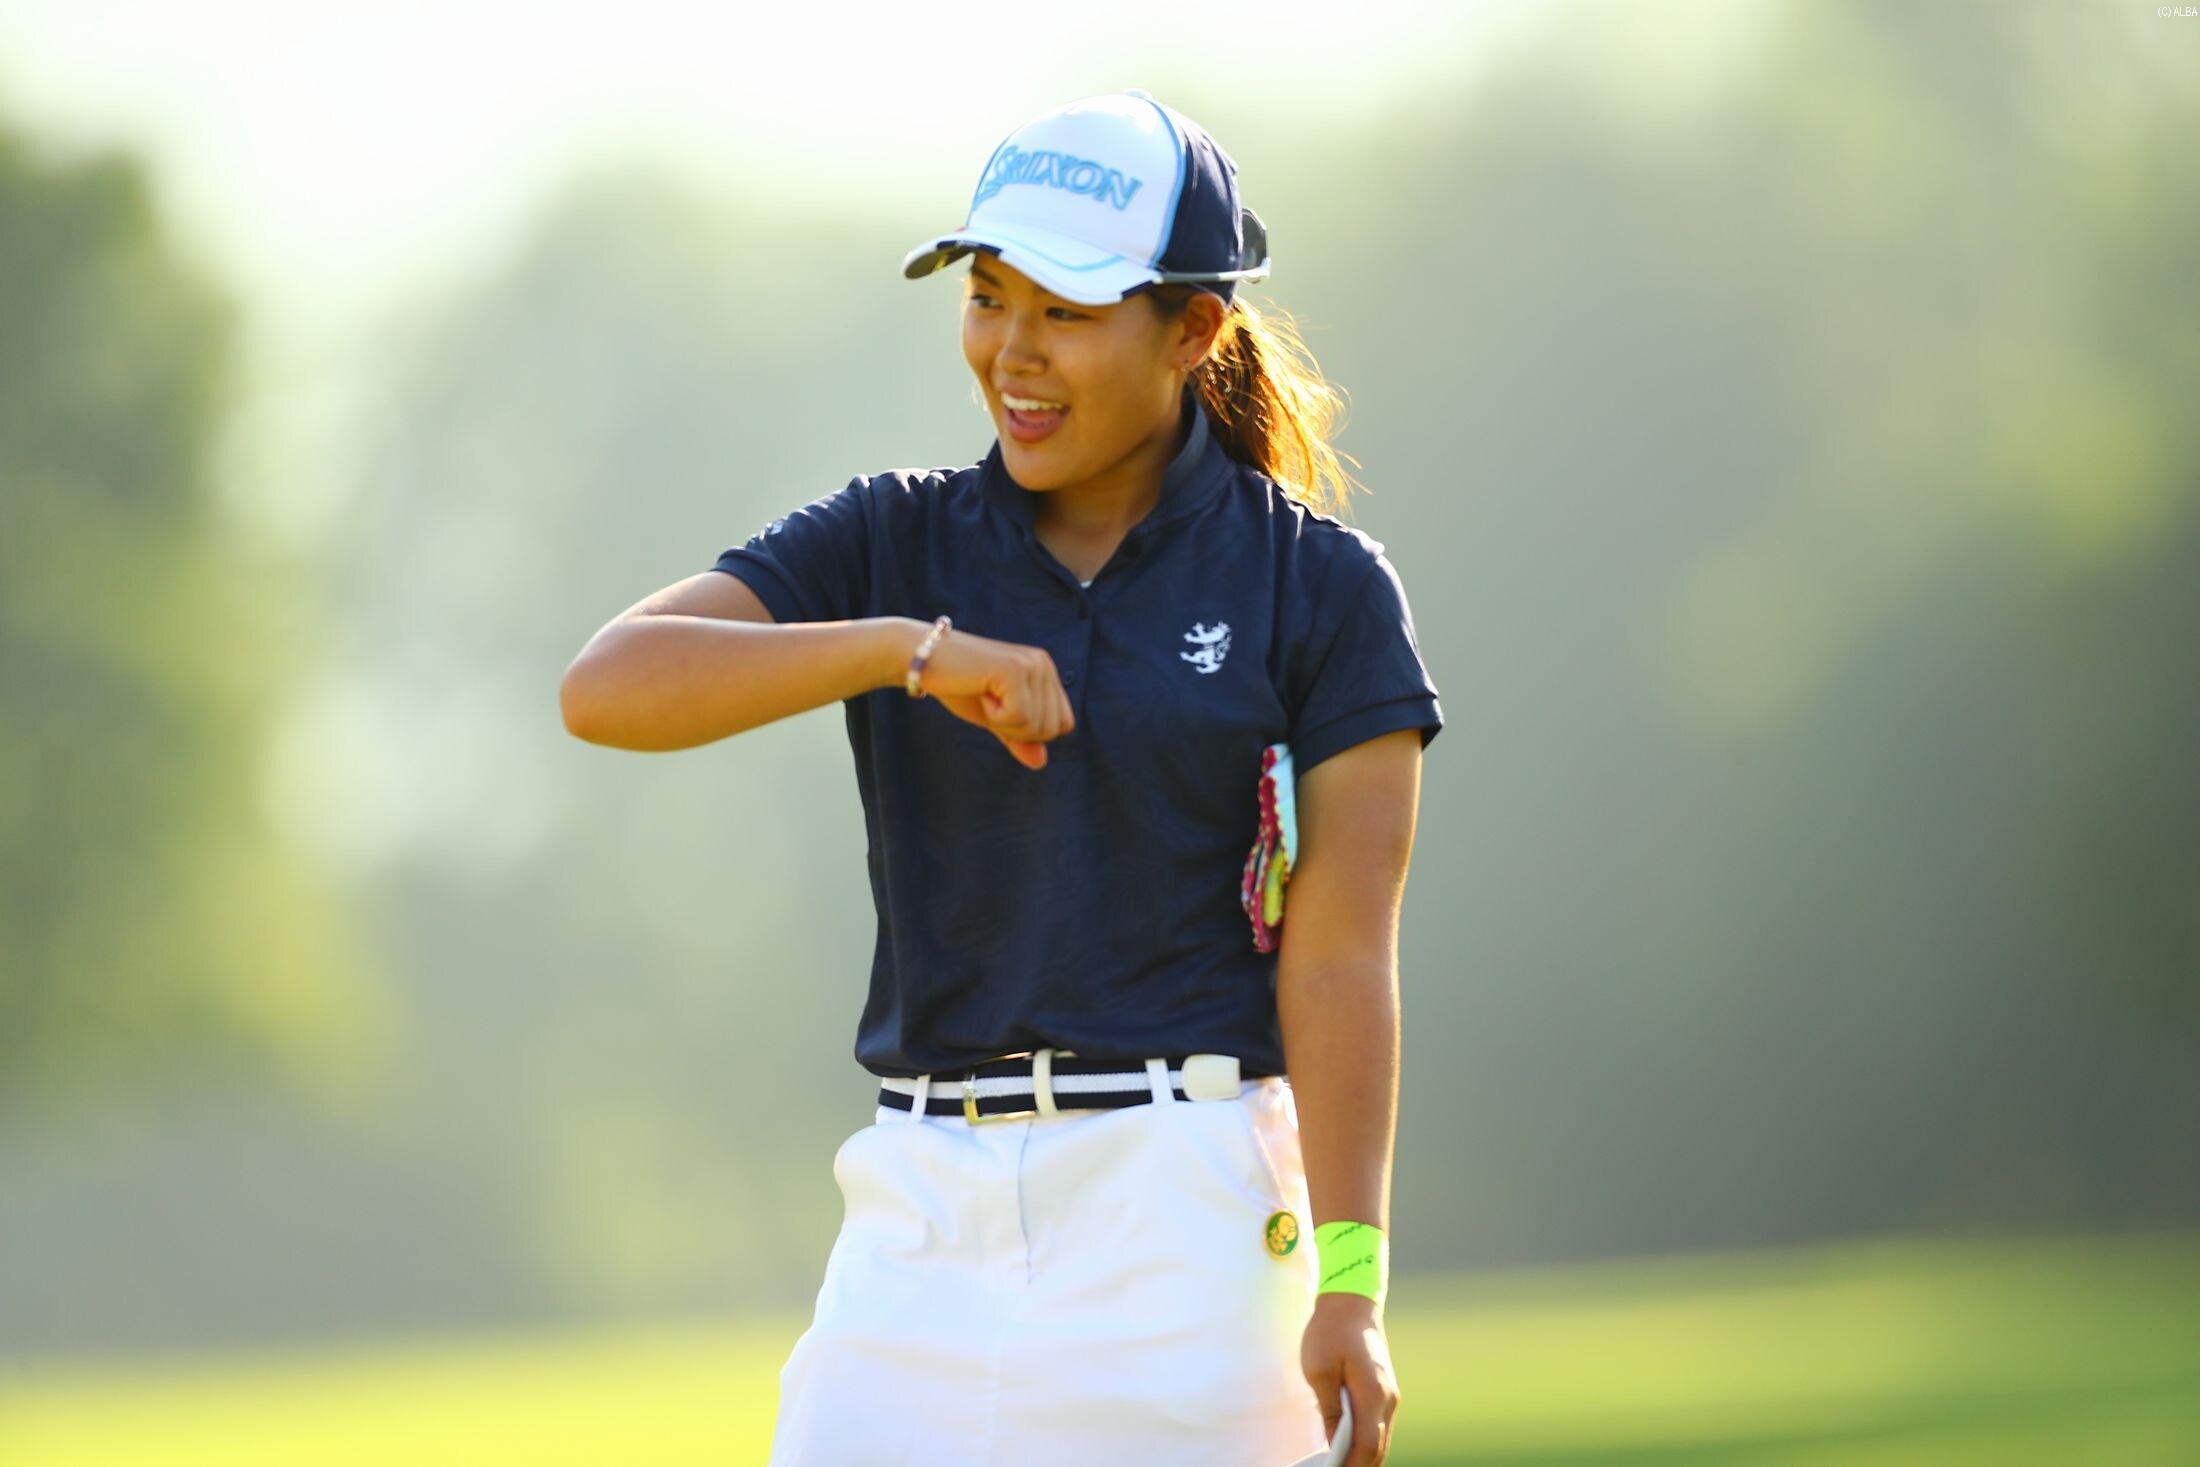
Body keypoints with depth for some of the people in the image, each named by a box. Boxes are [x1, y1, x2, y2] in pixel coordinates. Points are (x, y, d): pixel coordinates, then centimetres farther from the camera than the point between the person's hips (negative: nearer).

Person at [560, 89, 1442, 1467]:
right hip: (927, 1221, 3)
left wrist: (1353, 1283, -14)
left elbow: (1342, 961, -5)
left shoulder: (1320, 589, 0)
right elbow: (606, 688, -8)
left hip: (1188, 1211, -3)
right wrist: (914, 646, -21)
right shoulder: (892, 545, 7)